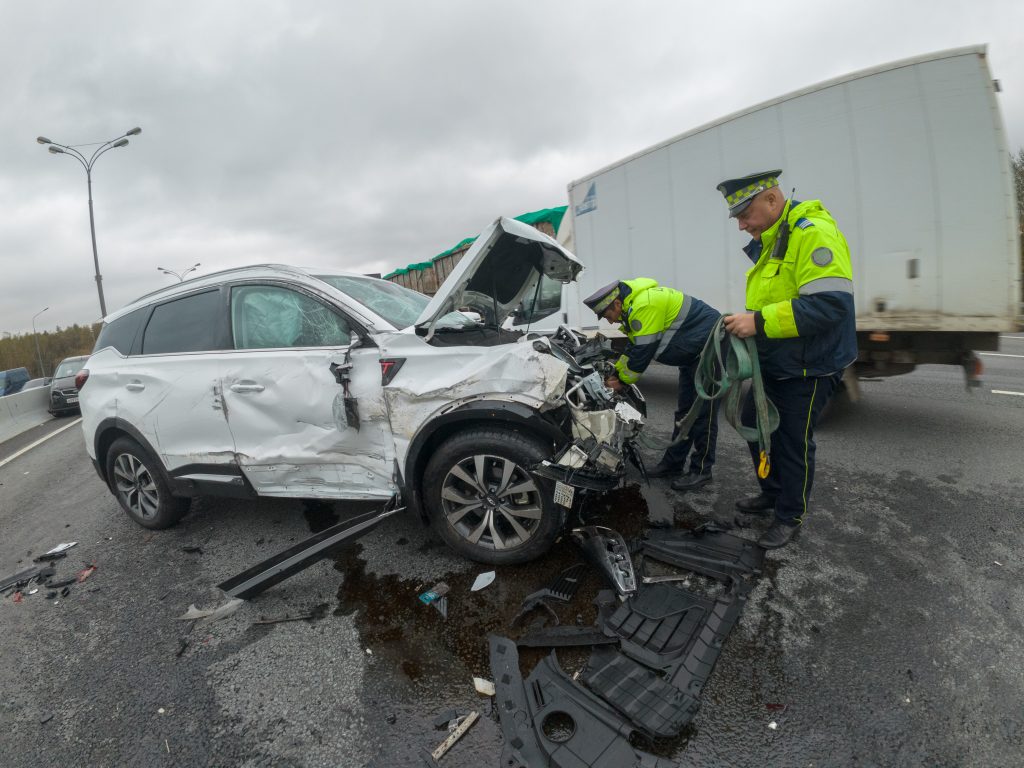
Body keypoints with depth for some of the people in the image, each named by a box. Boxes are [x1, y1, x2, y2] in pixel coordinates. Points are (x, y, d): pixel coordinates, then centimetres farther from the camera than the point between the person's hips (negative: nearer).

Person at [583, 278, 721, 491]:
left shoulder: (645, 306, -28)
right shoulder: (634, 306, 5)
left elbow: (642, 352, -25)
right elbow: (632, 347, 13)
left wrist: (623, 381, -12)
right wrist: (615, 373, 7)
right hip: (693, 352, 10)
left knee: (703, 412, -4)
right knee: (685, 410, 14)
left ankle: (701, 471, 5)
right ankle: (674, 461, 23)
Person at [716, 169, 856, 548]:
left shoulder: (813, 234, -20)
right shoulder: (767, 243, 10)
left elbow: (830, 304, -30)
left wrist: (760, 321, -30)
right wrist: (748, 321, 3)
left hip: (808, 365, -9)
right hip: (771, 362, 9)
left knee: (794, 442, 3)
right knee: (754, 425, 18)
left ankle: (790, 516, 23)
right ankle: (773, 492, 39)